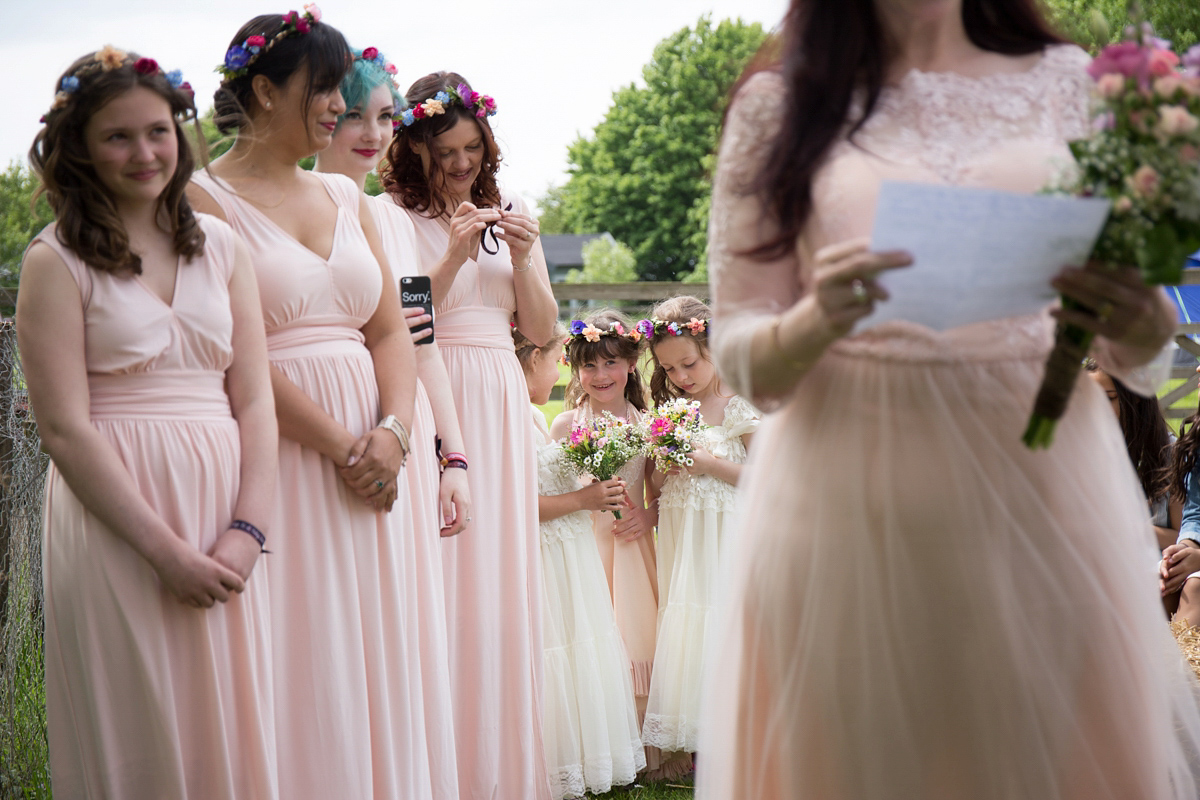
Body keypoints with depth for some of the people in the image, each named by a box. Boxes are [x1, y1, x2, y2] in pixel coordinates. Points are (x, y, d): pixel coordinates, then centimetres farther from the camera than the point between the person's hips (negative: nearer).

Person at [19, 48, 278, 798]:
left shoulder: (221, 246, 9)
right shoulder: (56, 262, -3)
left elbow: (254, 400, 5)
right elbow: (65, 428, -9)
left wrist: (248, 531, -8)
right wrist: (167, 549, -14)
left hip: (224, 522, 4)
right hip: (116, 518, -4)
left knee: (229, 726, 10)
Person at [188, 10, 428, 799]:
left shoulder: (345, 195, 15)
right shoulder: (206, 198, -5)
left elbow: (391, 329, 10)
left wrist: (393, 433, -7)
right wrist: (341, 445, -14)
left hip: (370, 457, 6)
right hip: (280, 459, -6)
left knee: (373, 659, 9)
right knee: (303, 665, -1)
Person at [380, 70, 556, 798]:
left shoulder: (513, 215, 15)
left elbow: (542, 329, 12)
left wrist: (522, 258, -3)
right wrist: (453, 257, -14)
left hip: (500, 408, 5)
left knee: (500, 574, 6)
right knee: (437, 579, -6)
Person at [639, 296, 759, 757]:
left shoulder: (737, 407, -7)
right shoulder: (667, 410, 9)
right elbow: (656, 489, 13)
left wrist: (708, 463, -17)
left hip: (724, 533, -5)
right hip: (679, 537, 5)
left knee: (723, 622, -5)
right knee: (682, 625, 5)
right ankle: (695, 740, 13)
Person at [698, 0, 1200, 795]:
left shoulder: (1069, 82, 10)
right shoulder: (777, 105, 6)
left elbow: (1130, 356, 11)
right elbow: (740, 357, 3)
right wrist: (817, 320, -19)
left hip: (1046, 486, 2)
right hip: (849, 509, -1)